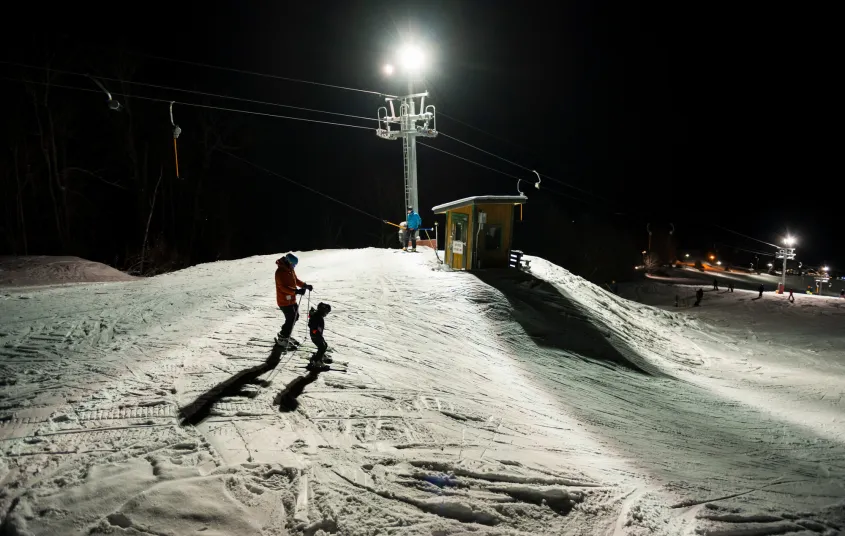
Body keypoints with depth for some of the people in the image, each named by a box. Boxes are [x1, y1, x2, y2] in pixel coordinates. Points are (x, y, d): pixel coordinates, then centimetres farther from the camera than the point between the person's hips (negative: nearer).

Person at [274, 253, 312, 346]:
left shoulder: (290, 269, 7)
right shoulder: (280, 272, -23)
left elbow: (296, 280, 17)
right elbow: (283, 287, -30)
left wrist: (305, 286, 2)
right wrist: (296, 291, -39)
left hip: (292, 299, 10)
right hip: (284, 301, -10)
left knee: (295, 317, 17)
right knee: (291, 319, -6)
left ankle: (285, 334, 34)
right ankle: (282, 339, 8)